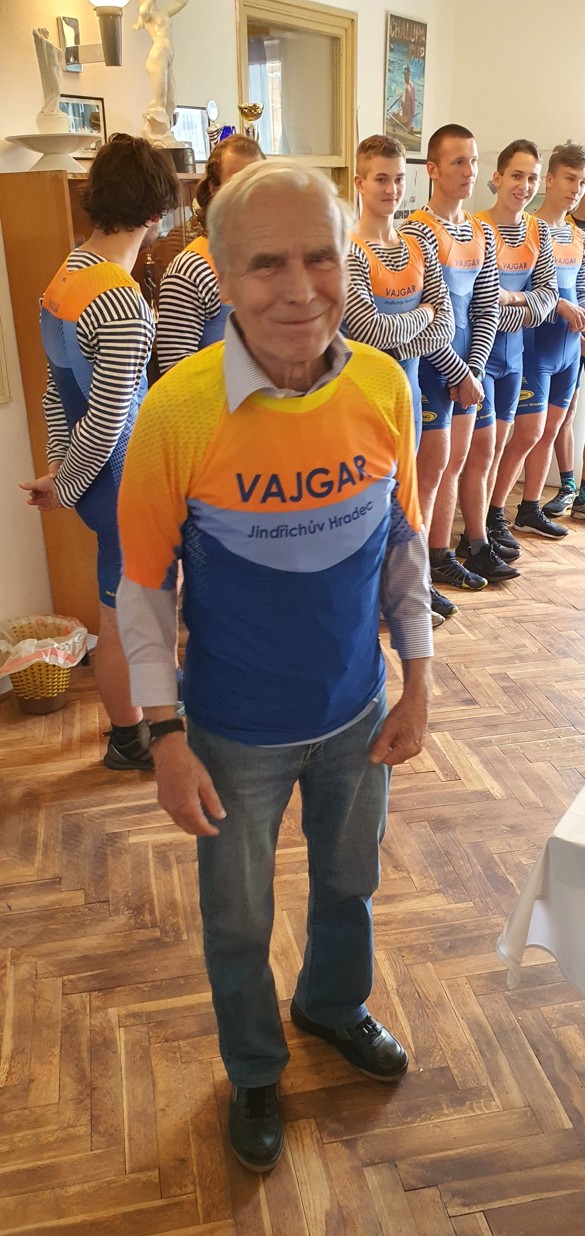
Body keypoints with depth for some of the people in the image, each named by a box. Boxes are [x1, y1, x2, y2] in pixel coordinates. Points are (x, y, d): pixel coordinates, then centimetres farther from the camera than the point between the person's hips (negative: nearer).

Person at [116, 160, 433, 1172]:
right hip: (237, 735, -3)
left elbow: (405, 541, 1)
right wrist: (167, 740, -11)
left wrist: (417, 680, 3)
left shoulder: (386, 387, -12)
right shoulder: (177, 409, -21)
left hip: (357, 715, 3)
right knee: (238, 926, 19)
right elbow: (144, 585, -12)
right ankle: (253, 1072, 51)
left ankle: (333, 1005, 60)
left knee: (349, 886, 27)